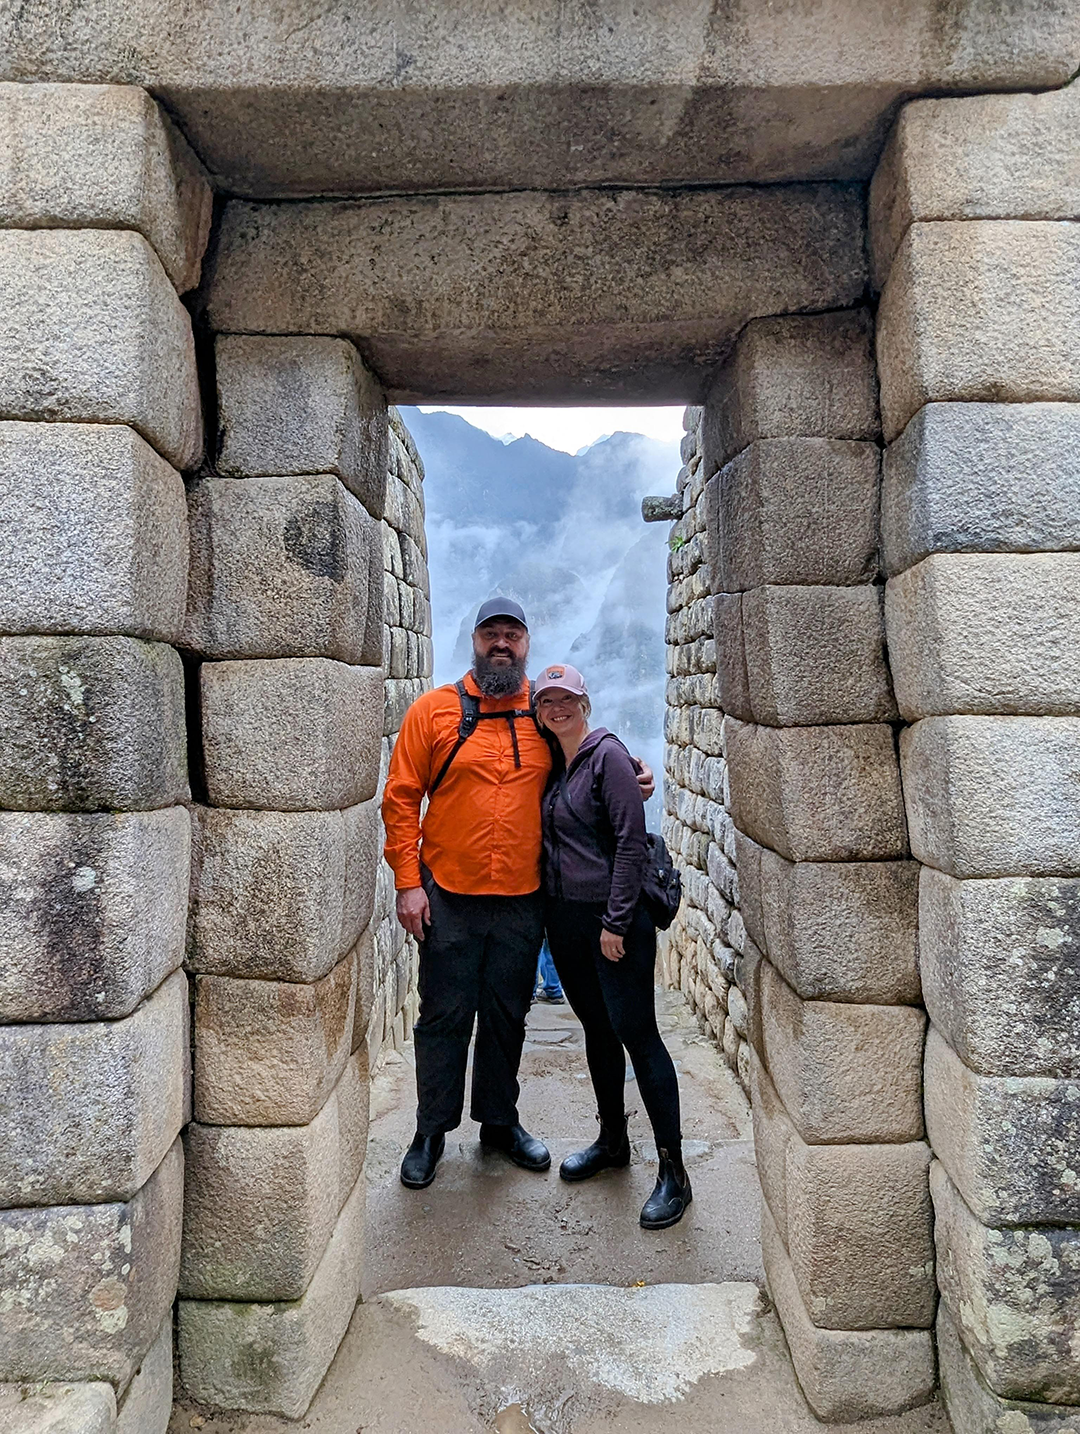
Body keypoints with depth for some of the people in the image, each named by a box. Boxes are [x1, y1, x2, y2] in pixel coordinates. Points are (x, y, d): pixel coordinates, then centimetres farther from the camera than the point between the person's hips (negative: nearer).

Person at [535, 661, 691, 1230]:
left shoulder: (608, 755, -10)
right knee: (596, 1029, 17)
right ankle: (612, 1140, 33)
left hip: (613, 918, -7)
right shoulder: (551, 762, 12)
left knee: (636, 1033, -4)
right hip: (563, 917, 7)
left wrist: (615, 922, -18)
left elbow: (631, 842, -16)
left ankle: (673, 1172, 7)